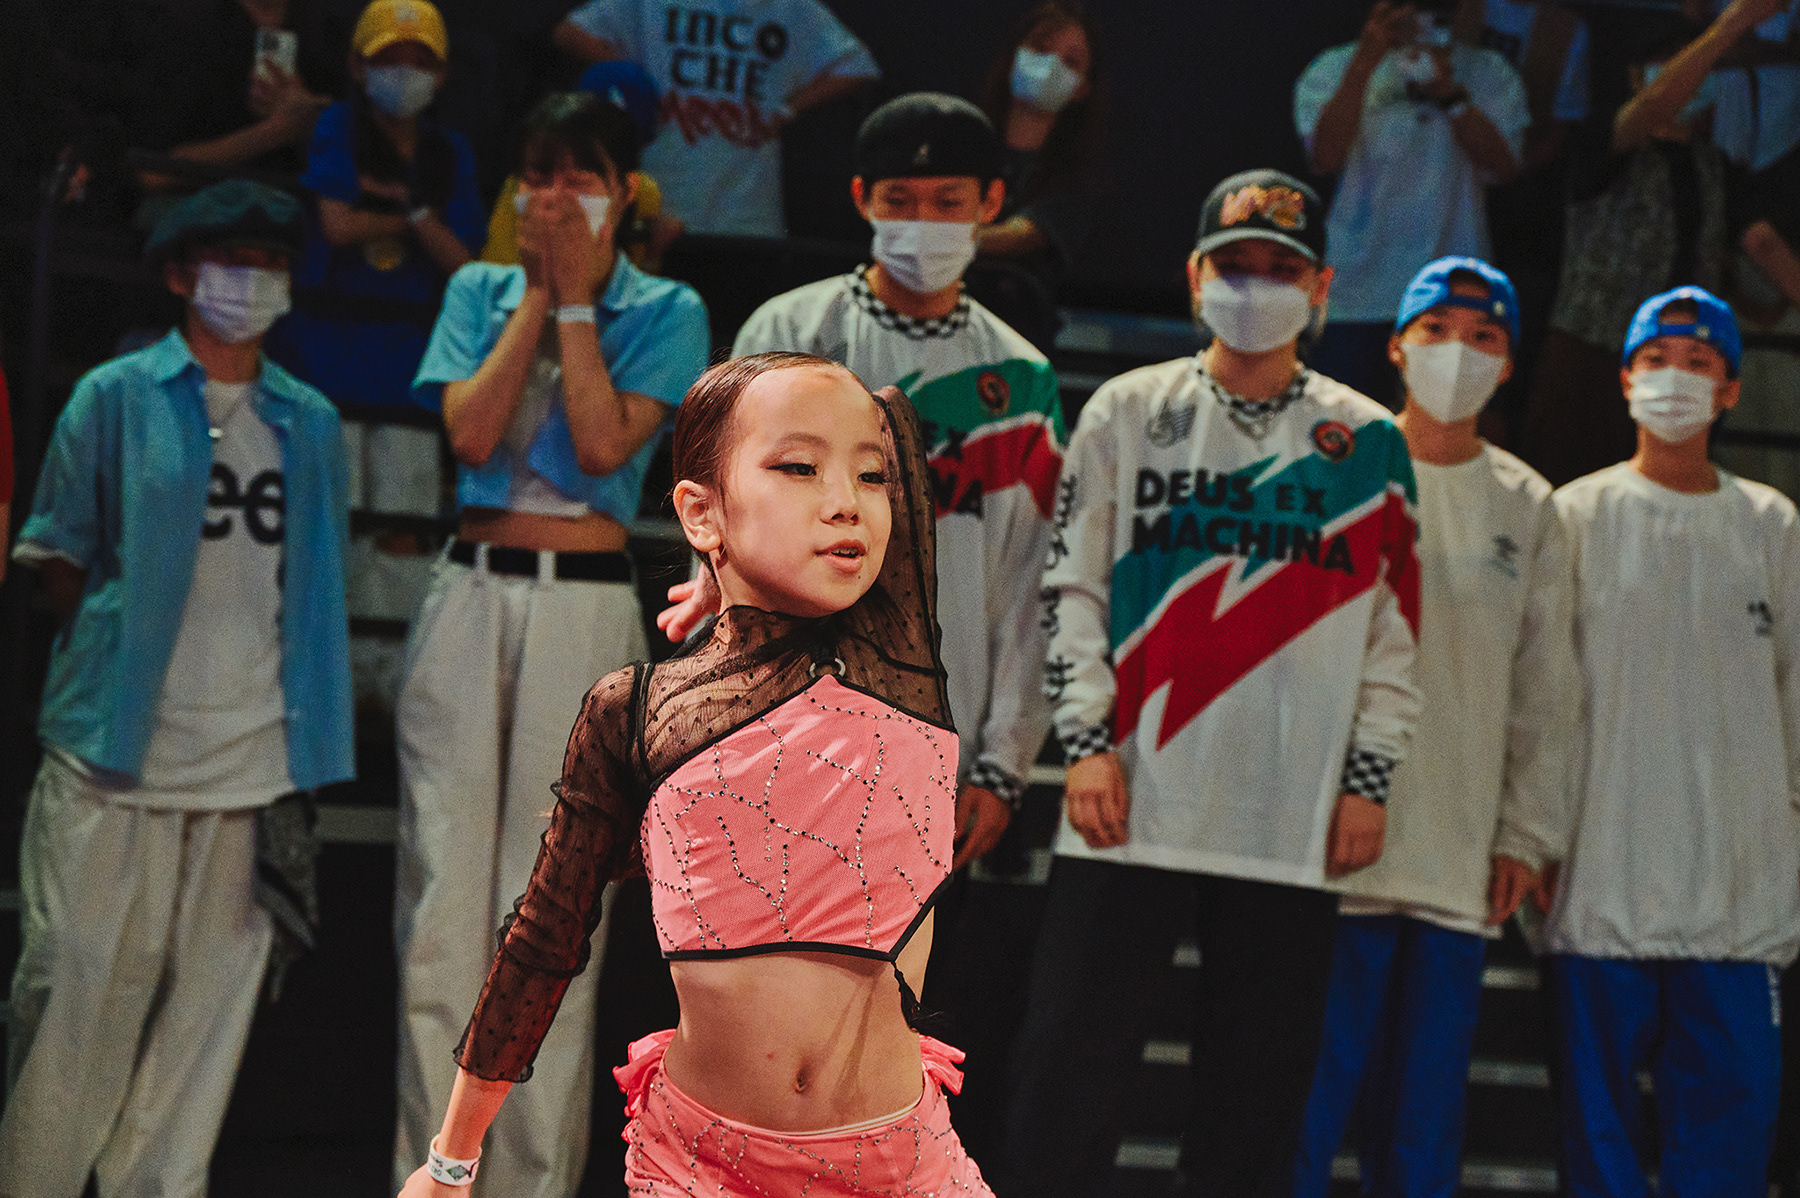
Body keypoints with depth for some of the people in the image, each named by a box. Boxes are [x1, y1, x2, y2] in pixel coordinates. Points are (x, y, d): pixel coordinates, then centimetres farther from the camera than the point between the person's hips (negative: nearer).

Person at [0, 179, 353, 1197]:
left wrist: (311, 742, 10)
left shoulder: (311, 422, 15)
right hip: (118, 748, -3)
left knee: (213, 987, 3)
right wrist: (116, 652, 1)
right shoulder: (117, 398, 5)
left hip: (255, 755, 3)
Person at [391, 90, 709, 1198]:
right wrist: (541, 295, 0)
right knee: (442, 889, -3)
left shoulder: (667, 312, 7)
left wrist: (575, 298, -4)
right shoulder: (482, 291, 15)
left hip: (587, 604, -2)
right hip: (472, 593, 2)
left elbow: (604, 444, -9)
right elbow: (471, 432, -2)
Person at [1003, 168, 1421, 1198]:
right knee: (1066, 1072, -3)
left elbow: (1395, 626, 8)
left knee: (1258, 1096, 3)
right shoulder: (1129, 411, 9)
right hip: (1131, 804, 0)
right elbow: (1073, 586, 7)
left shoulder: (1369, 443, 8)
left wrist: (1369, 777, 1)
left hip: (1294, 824, 0)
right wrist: (1089, 740, -3)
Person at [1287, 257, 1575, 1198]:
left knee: (1425, 1120, 5)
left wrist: (1526, 834, 6)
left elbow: (1544, 689, 13)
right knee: (1307, 1095, -7)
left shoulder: (1530, 509, 13)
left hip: (1463, 862, 3)